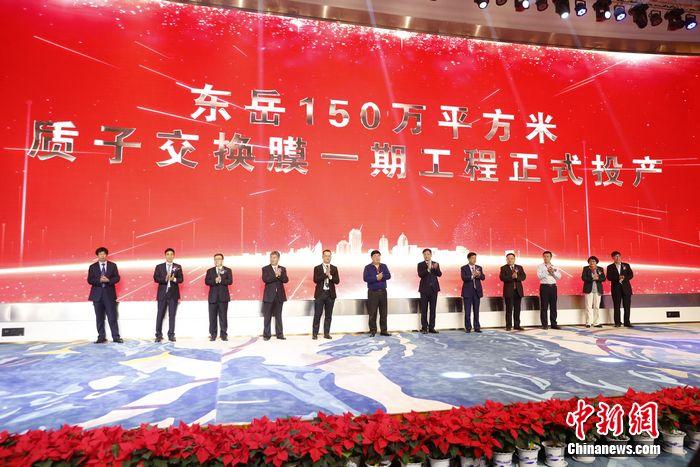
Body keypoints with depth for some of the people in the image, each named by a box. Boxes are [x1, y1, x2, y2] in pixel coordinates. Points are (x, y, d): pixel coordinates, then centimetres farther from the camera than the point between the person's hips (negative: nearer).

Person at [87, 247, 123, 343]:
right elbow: (89, 280, 1)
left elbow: (117, 278, 2)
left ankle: (116, 337, -1)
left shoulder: (113, 265, 9)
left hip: (109, 294, -1)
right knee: (99, 318, 5)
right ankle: (101, 337, 11)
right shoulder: (92, 267, 9)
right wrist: (99, 280, -16)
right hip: (97, 295, 1)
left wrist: (108, 280, -17)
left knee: (112, 317, -3)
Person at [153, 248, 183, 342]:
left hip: (173, 294, 0)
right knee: (160, 315, 1)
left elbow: (181, 279, 2)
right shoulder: (159, 266, 8)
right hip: (162, 293, 0)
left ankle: (171, 335, 8)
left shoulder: (178, 267, 8)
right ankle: (158, 335, 7)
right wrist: (165, 279, -19)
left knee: (172, 315, 2)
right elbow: (155, 278, -1)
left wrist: (174, 279, -19)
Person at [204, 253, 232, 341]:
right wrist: (215, 281, -18)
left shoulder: (228, 270, 8)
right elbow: (206, 281, -2)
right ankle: (213, 334, 9)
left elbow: (230, 281, -5)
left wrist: (221, 280, -16)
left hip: (223, 297, -1)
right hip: (213, 297, 1)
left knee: (223, 316, 0)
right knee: (212, 317, 1)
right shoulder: (210, 271, 13)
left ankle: (224, 334, 5)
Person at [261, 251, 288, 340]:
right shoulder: (265, 269, 3)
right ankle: (266, 335, 10)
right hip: (269, 296, -2)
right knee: (267, 316, 2)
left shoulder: (282, 269, 10)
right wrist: (275, 275, -21)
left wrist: (280, 275, -20)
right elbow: (265, 279, -14)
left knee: (278, 316, 8)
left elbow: (286, 280, -3)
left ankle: (279, 334, 14)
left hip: (279, 296, 2)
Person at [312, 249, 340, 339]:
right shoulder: (317, 268, 3)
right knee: (317, 315, -1)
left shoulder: (334, 268, 9)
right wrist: (325, 274, -16)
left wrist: (330, 276, -14)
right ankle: (314, 334, 6)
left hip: (330, 294, 2)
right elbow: (315, 280, -11)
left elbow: (337, 281, 0)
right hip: (320, 294, -2)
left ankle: (326, 333, 14)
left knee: (328, 315, 6)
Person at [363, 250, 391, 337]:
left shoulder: (384, 266, 11)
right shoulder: (368, 267, 1)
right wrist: (376, 278, -18)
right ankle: (373, 331, 7)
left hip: (383, 291, 3)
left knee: (383, 312, 6)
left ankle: (384, 330, 14)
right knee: (372, 313, -2)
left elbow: (388, 276, -2)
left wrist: (381, 276, -18)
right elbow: (365, 278, -13)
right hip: (372, 292, -3)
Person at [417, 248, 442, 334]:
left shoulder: (435, 264, 10)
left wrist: (436, 268, -23)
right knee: (424, 309, 0)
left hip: (434, 288, 3)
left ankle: (431, 327, 11)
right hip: (425, 289, -3)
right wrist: (428, 269, -28)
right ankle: (424, 328, 4)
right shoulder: (420, 264, 2)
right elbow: (420, 275, -14)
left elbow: (439, 274, -3)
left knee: (433, 309, 5)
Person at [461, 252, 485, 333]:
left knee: (476, 311, 8)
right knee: (467, 311, 0)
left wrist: (479, 275, -22)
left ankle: (477, 327, 14)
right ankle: (468, 328, 7)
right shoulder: (464, 268, -1)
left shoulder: (479, 267, 10)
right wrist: (472, 276, -28)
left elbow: (483, 277, -1)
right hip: (468, 292, -3)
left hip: (477, 291, 3)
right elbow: (464, 278, -15)